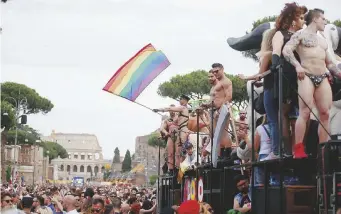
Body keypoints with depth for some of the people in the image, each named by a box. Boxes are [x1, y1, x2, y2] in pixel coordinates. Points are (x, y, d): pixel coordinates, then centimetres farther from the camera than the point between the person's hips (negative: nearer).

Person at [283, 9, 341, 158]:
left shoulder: (323, 41, 27)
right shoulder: (301, 35, 5)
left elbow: (329, 63, 31)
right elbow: (286, 50, -9)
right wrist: (297, 65, -24)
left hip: (323, 78, 7)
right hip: (307, 76, -7)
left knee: (325, 113, -2)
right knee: (305, 113, -15)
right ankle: (298, 150, -16)